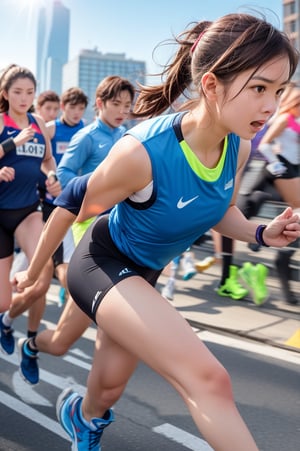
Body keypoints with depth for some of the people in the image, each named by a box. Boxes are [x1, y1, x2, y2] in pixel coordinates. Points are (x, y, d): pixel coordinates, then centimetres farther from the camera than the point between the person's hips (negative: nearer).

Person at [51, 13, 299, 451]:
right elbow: (74, 211, -18)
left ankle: (81, 416, 59)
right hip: (102, 263, -7)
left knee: (110, 385, 25)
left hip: (144, 272, 7)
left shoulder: (240, 148, -13)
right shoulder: (142, 151, -33)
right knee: (209, 380, -25)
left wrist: (262, 233, -12)